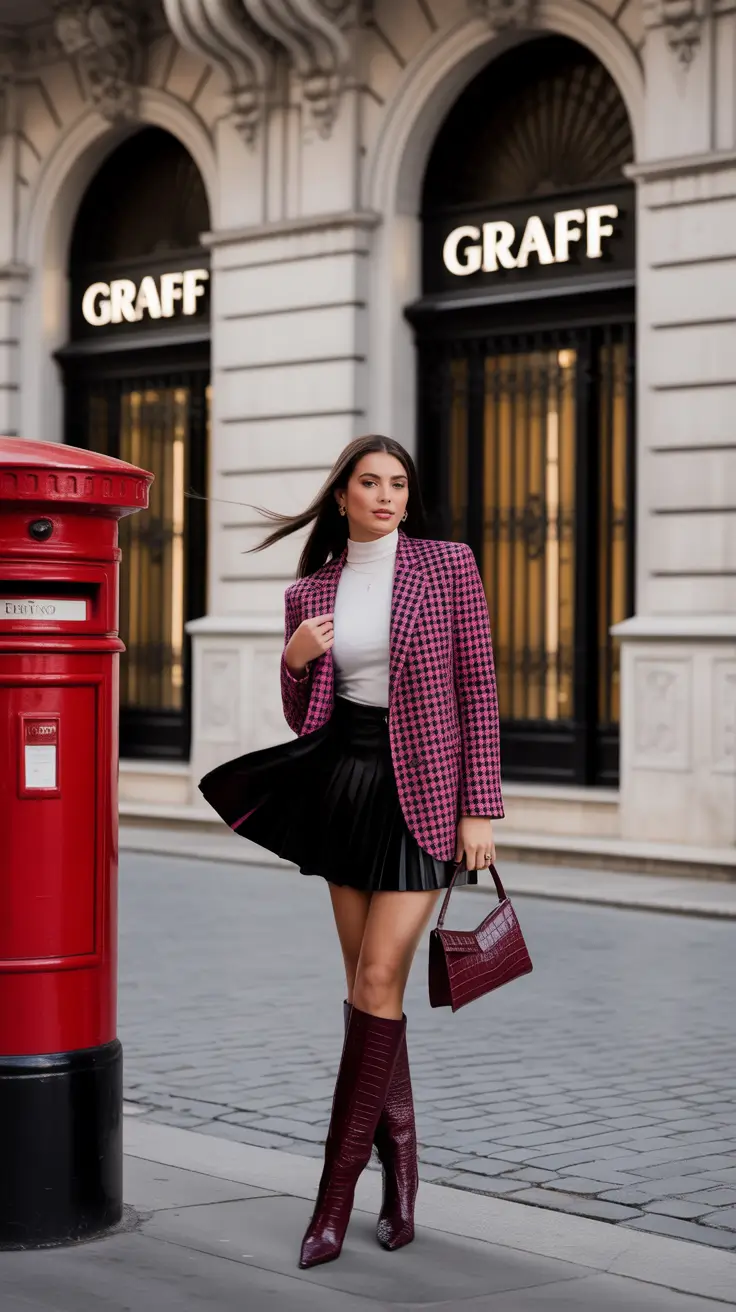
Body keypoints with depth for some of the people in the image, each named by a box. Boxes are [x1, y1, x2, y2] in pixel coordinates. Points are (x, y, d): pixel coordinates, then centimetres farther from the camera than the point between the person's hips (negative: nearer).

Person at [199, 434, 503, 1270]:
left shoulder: (449, 567, -3)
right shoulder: (310, 591, 7)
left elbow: (477, 690, -4)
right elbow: (302, 718, 12)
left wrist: (480, 810, -9)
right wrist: (294, 661, -10)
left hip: (422, 792, -4)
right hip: (342, 785, 5)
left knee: (377, 984, -9)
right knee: (369, 987, 8)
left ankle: (335, 1193, -5)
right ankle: (400, 1171, 21)